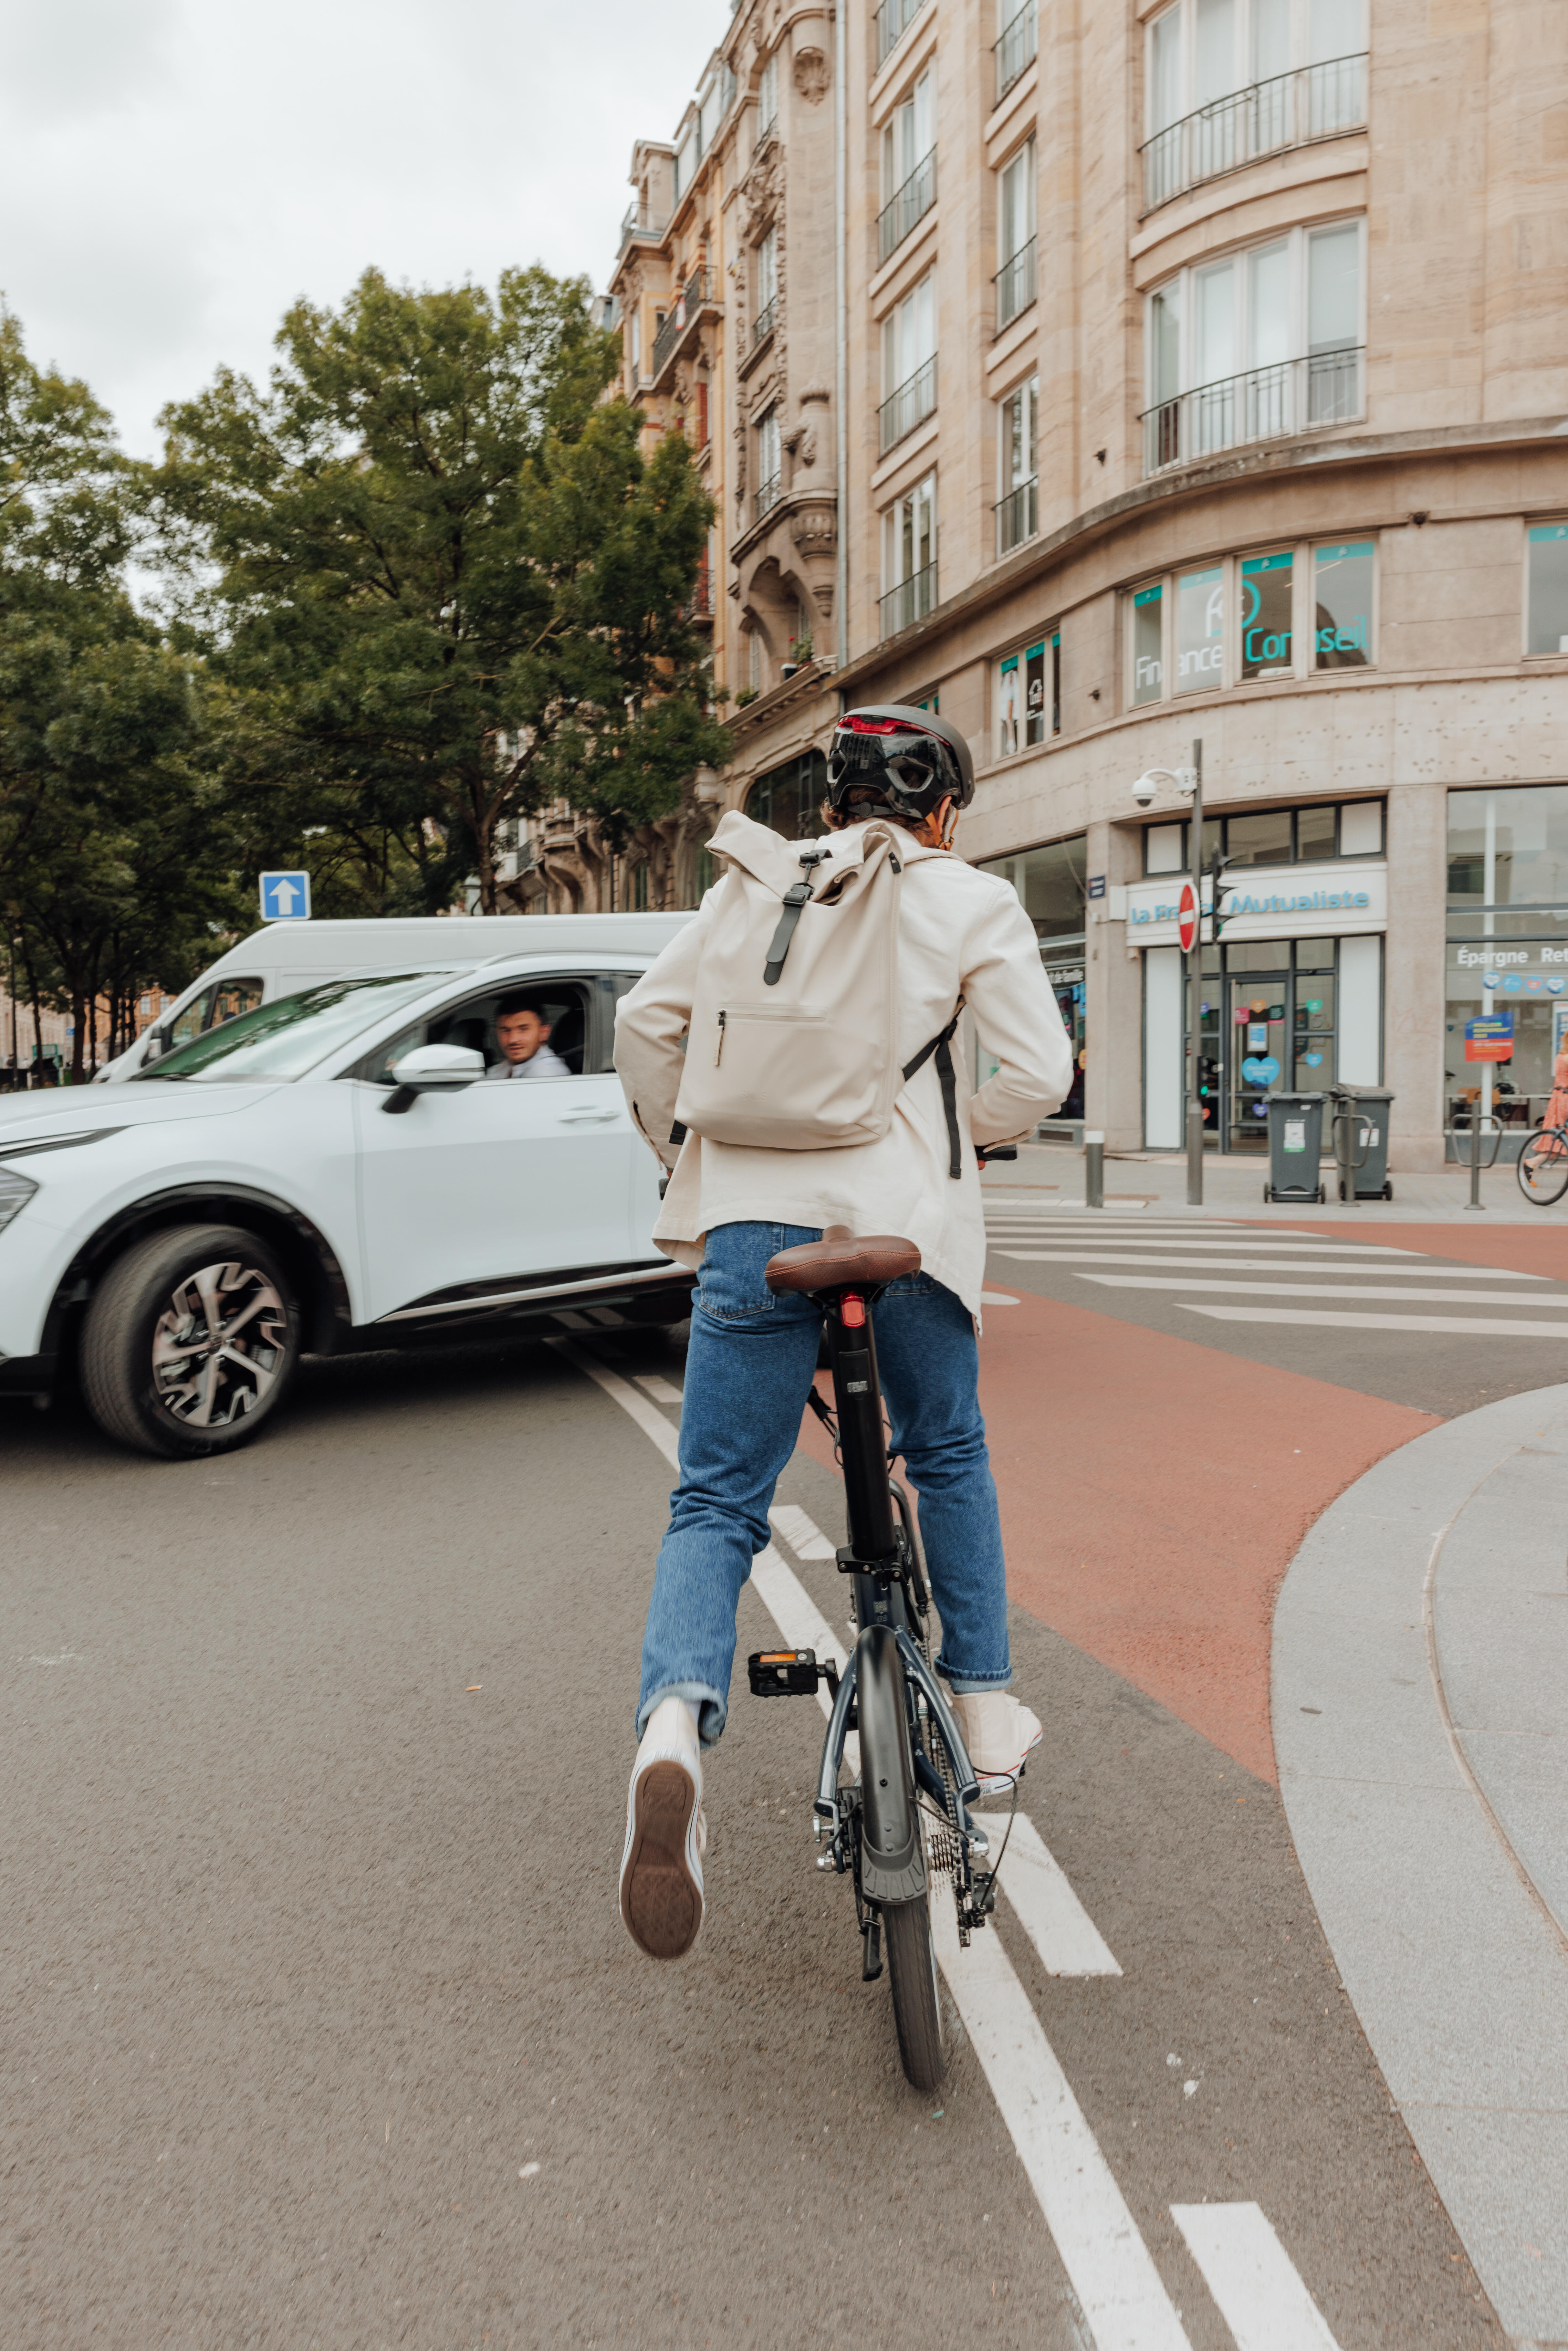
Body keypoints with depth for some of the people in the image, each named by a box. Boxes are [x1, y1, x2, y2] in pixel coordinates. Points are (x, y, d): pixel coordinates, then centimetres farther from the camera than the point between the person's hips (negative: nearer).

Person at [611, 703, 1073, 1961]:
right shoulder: (975, 901, 7)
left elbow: (644, 1024, 9)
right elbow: (1039, 1072, 0)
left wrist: (684, 1153, 21)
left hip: (753, 1213, 1)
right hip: (907, 1217, -1)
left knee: (718, 1501, 5)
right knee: (950, 1458, 24)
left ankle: (676, 1721, -21)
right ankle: (986, 1707, 32)